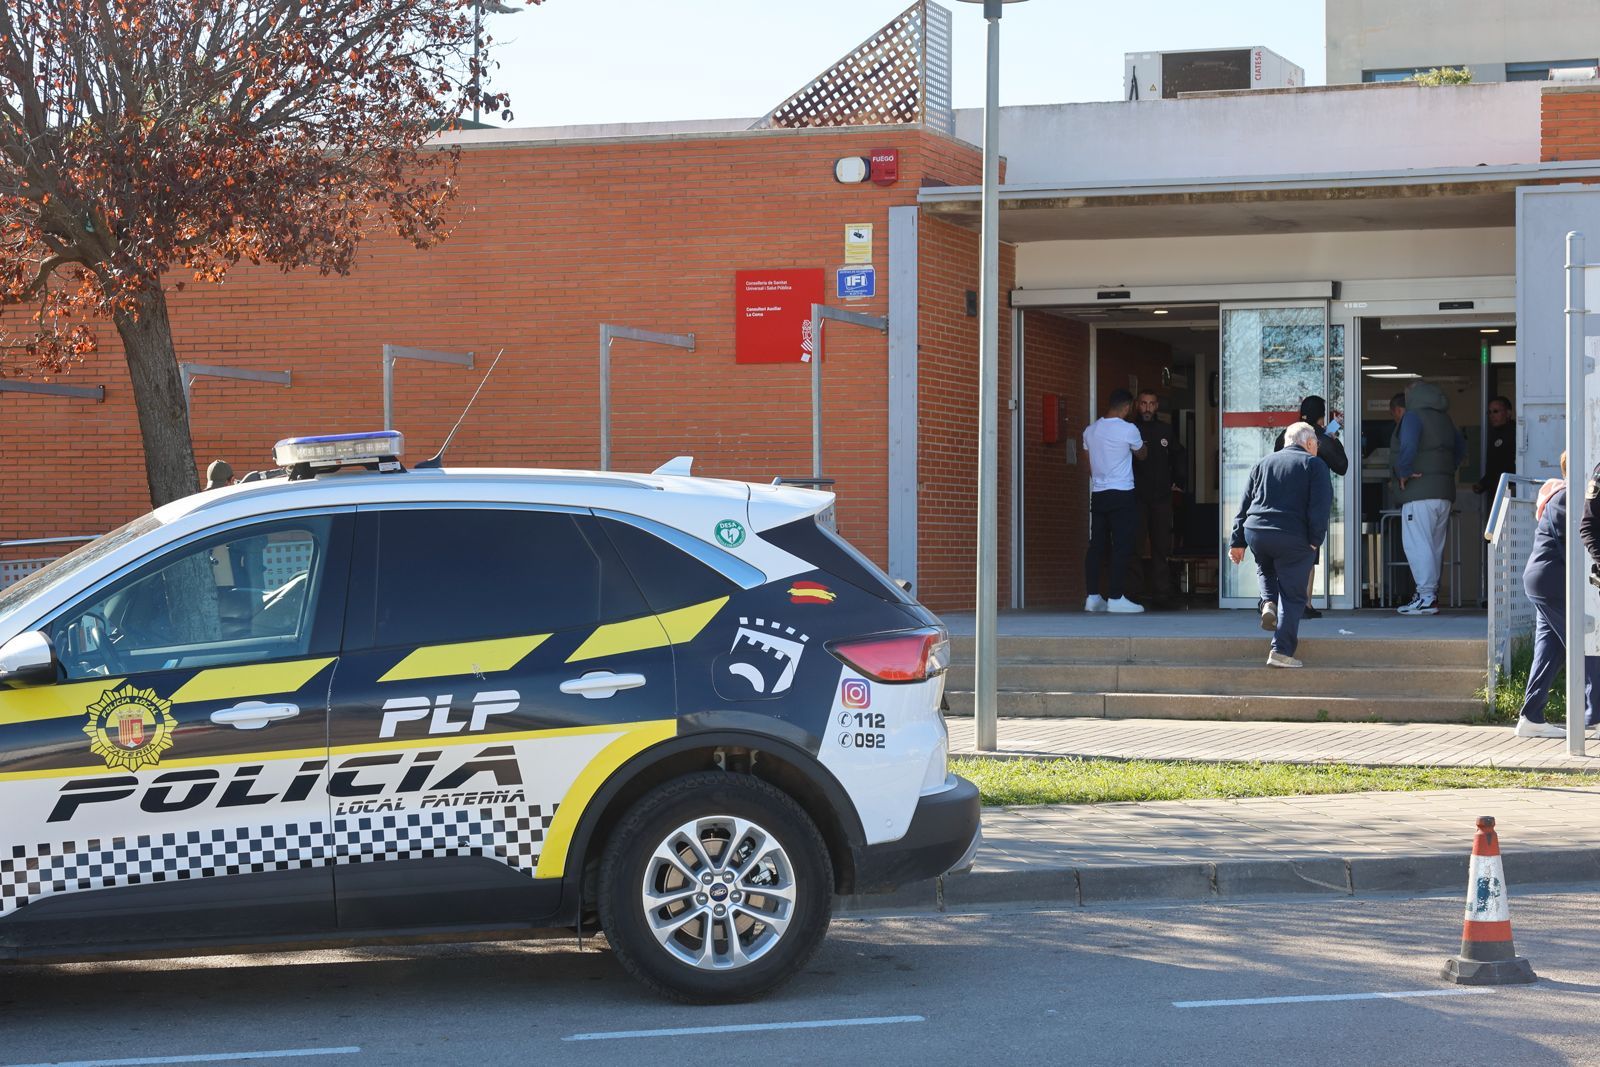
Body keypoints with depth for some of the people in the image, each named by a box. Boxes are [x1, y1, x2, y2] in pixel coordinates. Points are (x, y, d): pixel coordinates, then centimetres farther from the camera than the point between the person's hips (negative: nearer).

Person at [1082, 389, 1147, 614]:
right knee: (1122, 547, -3)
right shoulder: (1128, 430, -10)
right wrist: (1142, 446, 32)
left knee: (1096, 546, 8)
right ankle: (1115, 598, -6)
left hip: (1098, 494, 6)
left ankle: (1093, 597, 8)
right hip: (1122, 495, -6)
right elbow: (1141, 455, 9)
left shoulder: (1090, 430, 7)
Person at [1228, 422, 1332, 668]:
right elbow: (1320, 505, -8)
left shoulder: (1263, 464, 18)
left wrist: (1237, 542, 17)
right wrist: (1316, 539, -7)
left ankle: (1268, 603, 6)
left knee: (1266, 571, 34)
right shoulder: (1314, 465, 4)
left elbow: (1244, 505, 16)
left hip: (1255, 533, 4)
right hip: (1293, 537, -4)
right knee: (1292, 595, 3)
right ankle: (1281, 651, -2)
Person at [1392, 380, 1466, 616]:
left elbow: (1407, 446, -24)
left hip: (1420, 491, -8)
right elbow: (1461, 449, 26)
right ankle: (1432, 593, 16)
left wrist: (1404, 473, -13)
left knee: (1417, 543, -9)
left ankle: (1426, 597, -15)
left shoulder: (1413, 416, -8)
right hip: (1445, 491, 8)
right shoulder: (1445, 420, 16)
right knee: (1435, 545, 13)